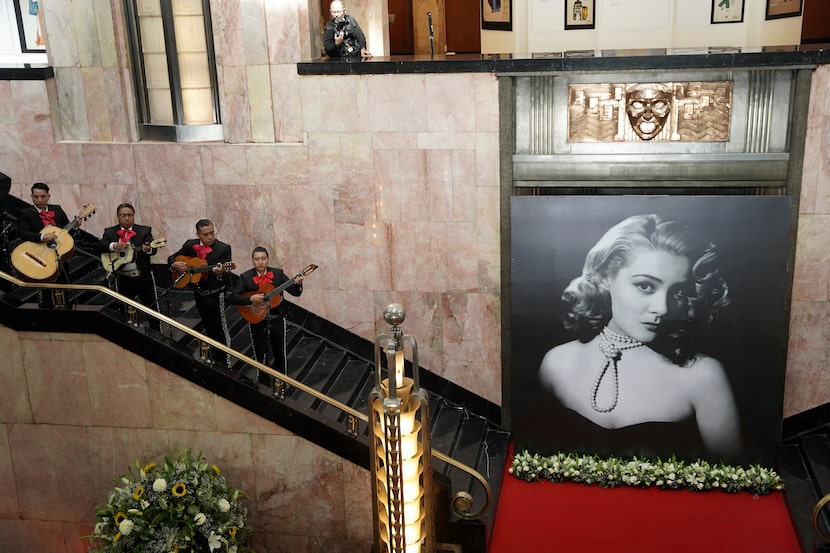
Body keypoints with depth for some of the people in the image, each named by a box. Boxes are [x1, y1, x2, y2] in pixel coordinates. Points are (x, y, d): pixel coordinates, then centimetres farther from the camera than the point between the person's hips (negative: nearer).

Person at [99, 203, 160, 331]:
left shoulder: (144, 230, -1)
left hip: (143, 276, -1)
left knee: (151, 306, 7)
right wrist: (114, 246, -30)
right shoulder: (110, 232, 4)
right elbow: (100, 245, -12)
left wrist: (148, 249, -38)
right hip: (123, 279, 1)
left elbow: (153, 249, -14)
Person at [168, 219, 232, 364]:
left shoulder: (223, 248, -15)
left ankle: (226, 362, 6)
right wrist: (175, 264, -12)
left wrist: (220, 273, -44)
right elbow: (171, 258, 11)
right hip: (198, 293, 6)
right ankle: (215, 357, 34)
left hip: (215, 294, -6)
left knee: (220, 329, -1)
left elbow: (226, 273, -21)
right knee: (208, 328, 19)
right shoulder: (190, 245, 0)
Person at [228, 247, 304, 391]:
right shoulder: (245, 277, -6)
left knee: (280, 355, 10)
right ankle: (264, 385, 28)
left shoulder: (278, 274, -2)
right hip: (257, 321, -1)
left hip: (276, 320, 1)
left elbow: (295, 292, -3)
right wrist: (251, 299, -27)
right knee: (261, 357, 10)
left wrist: (298, 284, -26)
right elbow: (233, 298, -13)